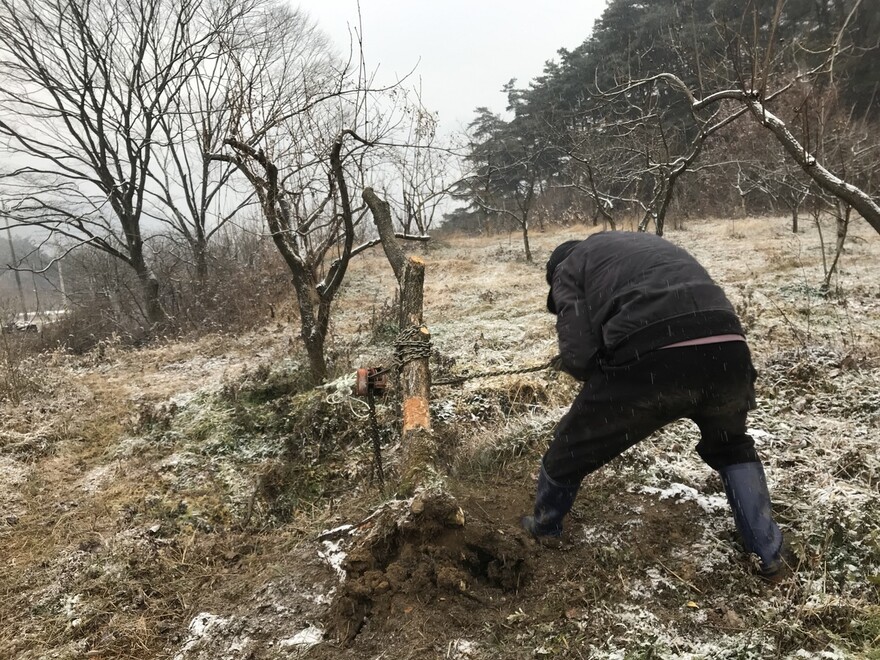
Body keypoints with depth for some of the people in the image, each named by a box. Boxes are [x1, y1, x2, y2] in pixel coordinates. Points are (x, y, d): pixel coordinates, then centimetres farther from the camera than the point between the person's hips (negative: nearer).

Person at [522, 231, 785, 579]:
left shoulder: (568, 268, 20)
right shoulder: (653, 242, 39)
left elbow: (578, 356, 3)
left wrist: (605, 377, 26)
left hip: (651, 362, -5)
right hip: (728, 351, 5)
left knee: (571, 449, 24)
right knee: (730, 446, 38)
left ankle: (544, 528, 48)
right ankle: (769, 552, 41)